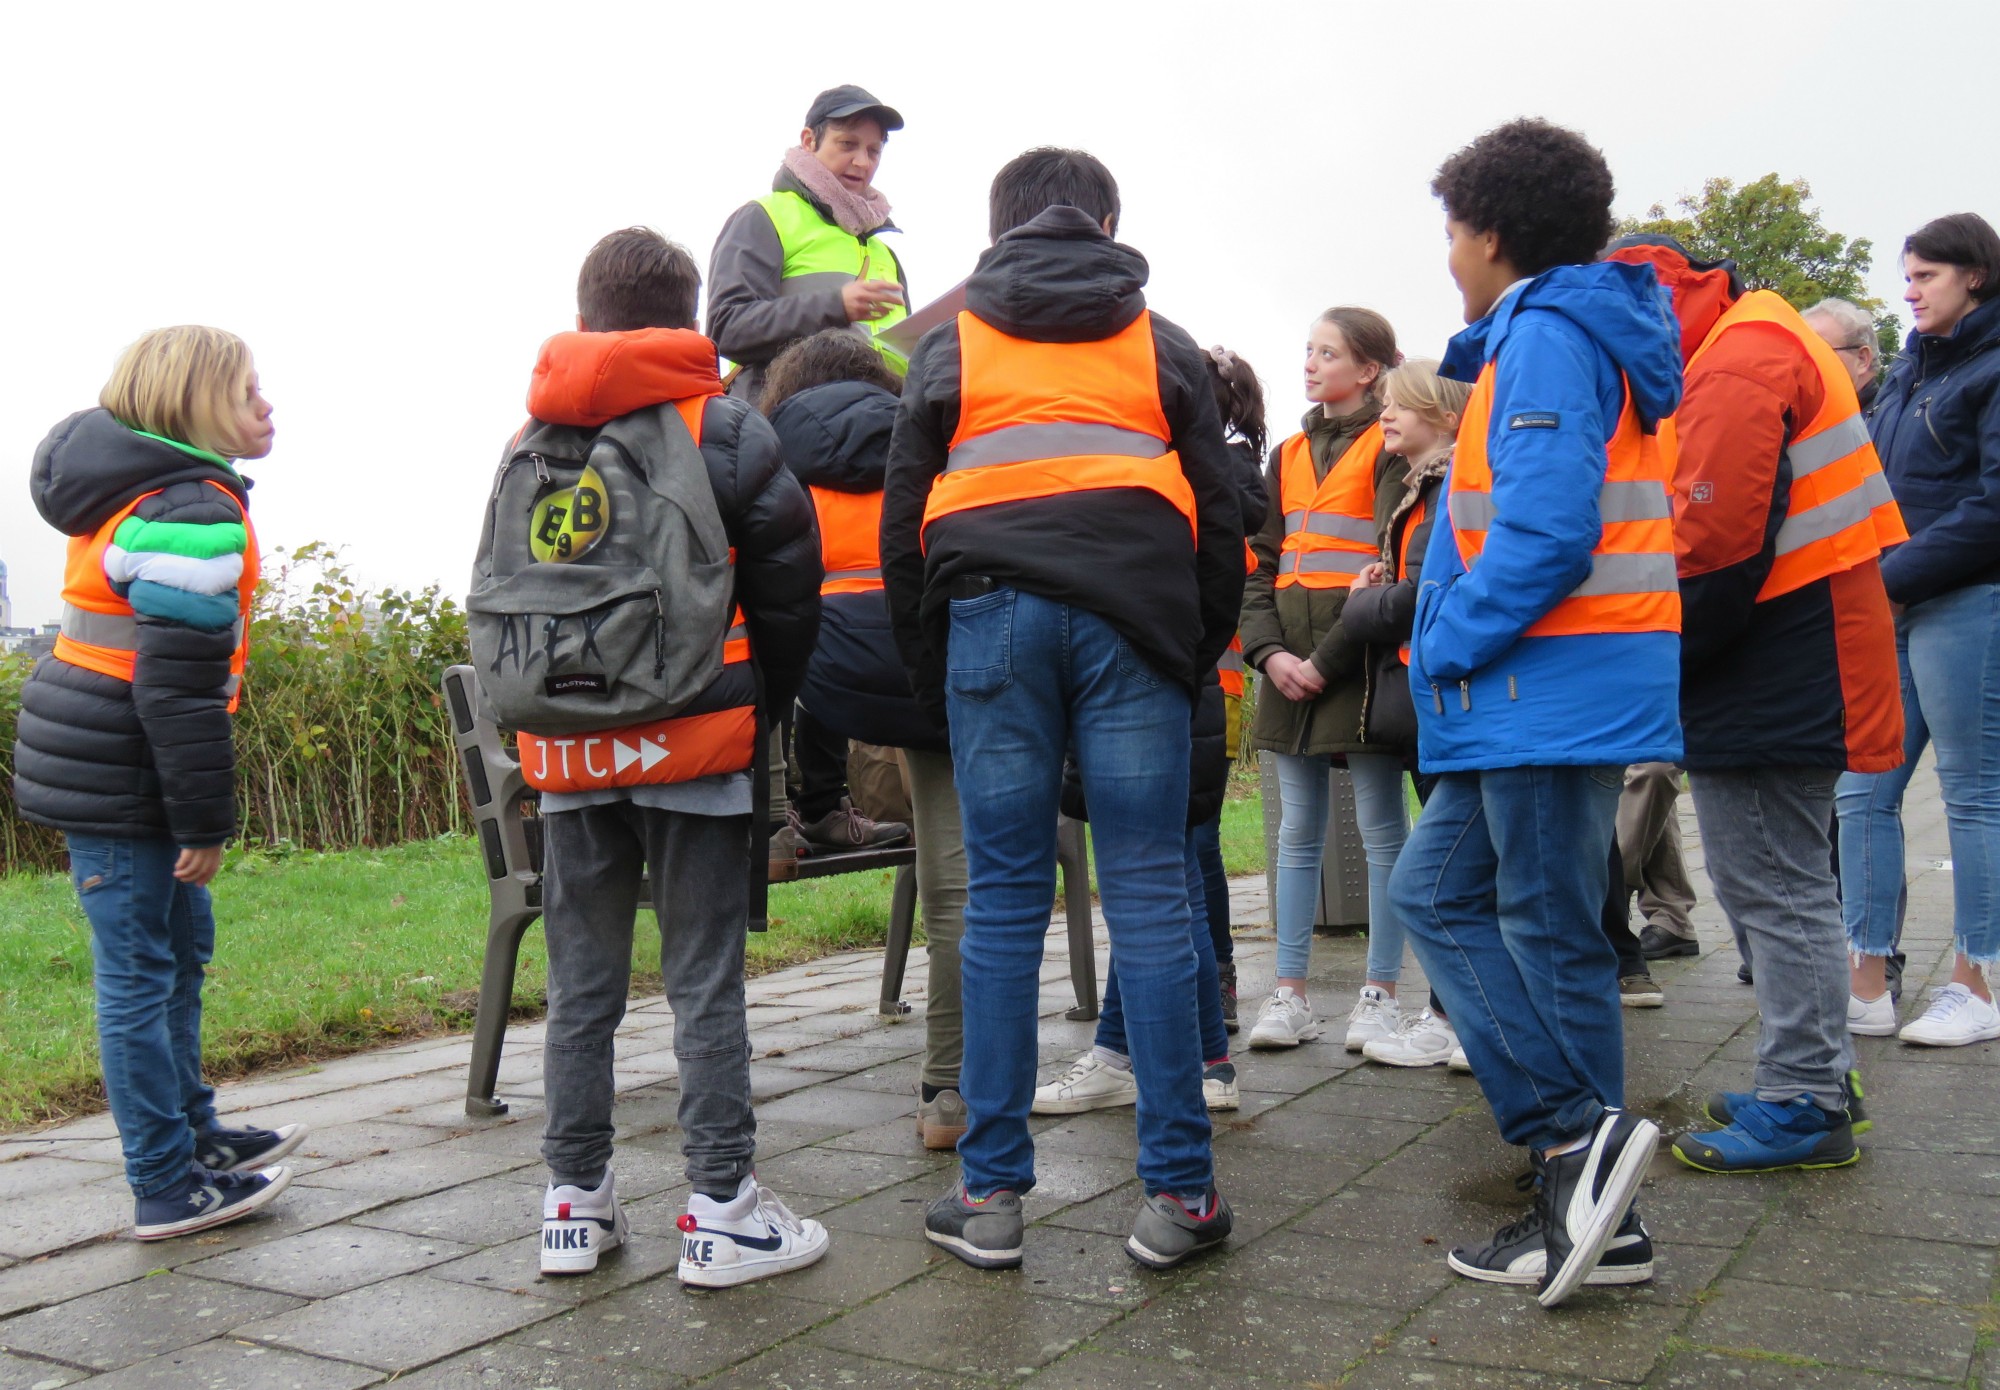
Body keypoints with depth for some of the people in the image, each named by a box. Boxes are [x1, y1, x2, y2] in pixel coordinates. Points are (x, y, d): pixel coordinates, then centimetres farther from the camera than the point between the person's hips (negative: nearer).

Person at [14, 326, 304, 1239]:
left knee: (182, 945, 19)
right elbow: (179, 689, -23)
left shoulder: (131, 494, 15)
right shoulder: (195, 515, -18)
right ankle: (169, 1189, 8)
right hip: (118, 784, -10)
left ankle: (192, 1134, 33)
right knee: (140, 973, -2)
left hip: (100, 765, 10)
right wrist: (206, 821, -18)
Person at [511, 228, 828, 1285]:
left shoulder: (527, 445, 10)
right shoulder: (727, 431, -3)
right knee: (705, 983, 1)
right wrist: (770, 701, 12)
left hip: (565, 744, 4)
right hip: (694, 738, -4)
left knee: (581, 982, 12)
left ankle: (575, 1202, 20)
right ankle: (721, 1210, 5)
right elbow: (786, 587, -2)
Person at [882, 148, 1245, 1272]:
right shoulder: (1161, 343, 18)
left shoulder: (950, 345, 17)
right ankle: (1178, 1191, 3)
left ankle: (992, 1195, 7)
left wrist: (931, 671, 17)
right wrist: (1201, 654, 18)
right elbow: (1219, 515, 13)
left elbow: (904, 520, 12)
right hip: (1133, 617, 0)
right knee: (1150, 897, 0)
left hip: (989, 613, 0)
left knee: (1003, 904, 3)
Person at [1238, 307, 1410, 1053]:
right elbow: (1261, 565, 14)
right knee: (1299, 831, 8)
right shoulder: (1288, 458, 17)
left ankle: (1380, 994, 10)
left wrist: (1329, 658, -14)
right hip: (1292, 669, 6)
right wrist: (1270, 651, -2)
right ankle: (1290, 993, 13)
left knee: (1381, 829, 1)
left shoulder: (1390, 450, -2)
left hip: (1362, 661, -6)